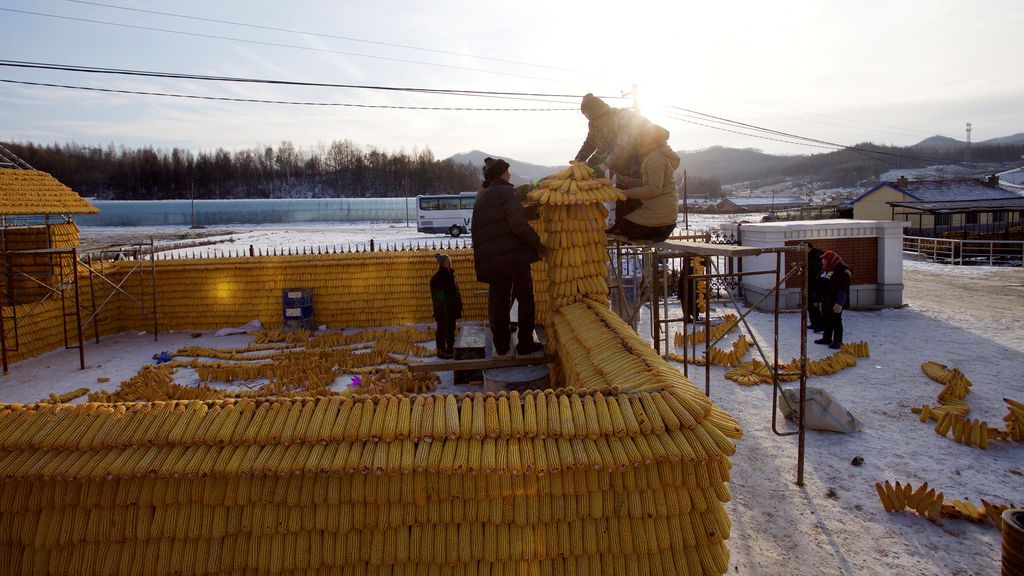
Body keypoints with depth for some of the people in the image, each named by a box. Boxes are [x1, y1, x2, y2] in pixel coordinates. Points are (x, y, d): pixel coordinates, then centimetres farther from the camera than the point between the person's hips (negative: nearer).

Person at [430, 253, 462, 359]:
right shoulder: (437, 278, -12)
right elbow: (437, 295, -16)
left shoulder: (450, 275, 12)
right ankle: (441, 350, 5)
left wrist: (459, 304, 14)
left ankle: (450, 349, 23)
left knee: (451, 328, 13)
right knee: (442, 329, -2)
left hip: (452, 308, 8)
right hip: (442, 309, -8)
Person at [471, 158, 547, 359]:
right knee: (525, 299, 4)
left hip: (490, 259, 7)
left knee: (498, 302, 12)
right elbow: (518, 225, -16)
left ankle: (502, 347, 16)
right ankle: (525, 346, 6)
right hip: (514, 255, -7)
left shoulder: (481, 198, 18)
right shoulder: (505, 192, -7)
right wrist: (538, 245, -8)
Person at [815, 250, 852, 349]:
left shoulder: (842, 271, -16)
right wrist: (821, 301, 20)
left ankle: (837, 341, 7)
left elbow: (844, 288, -19)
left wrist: (839, 303, -23)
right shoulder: (827, 270, 13)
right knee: (827, 320, 18)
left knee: (836, 321, -2)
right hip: (826, 301, 9)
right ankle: (826, 338, 31)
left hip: (836, 302, -9)